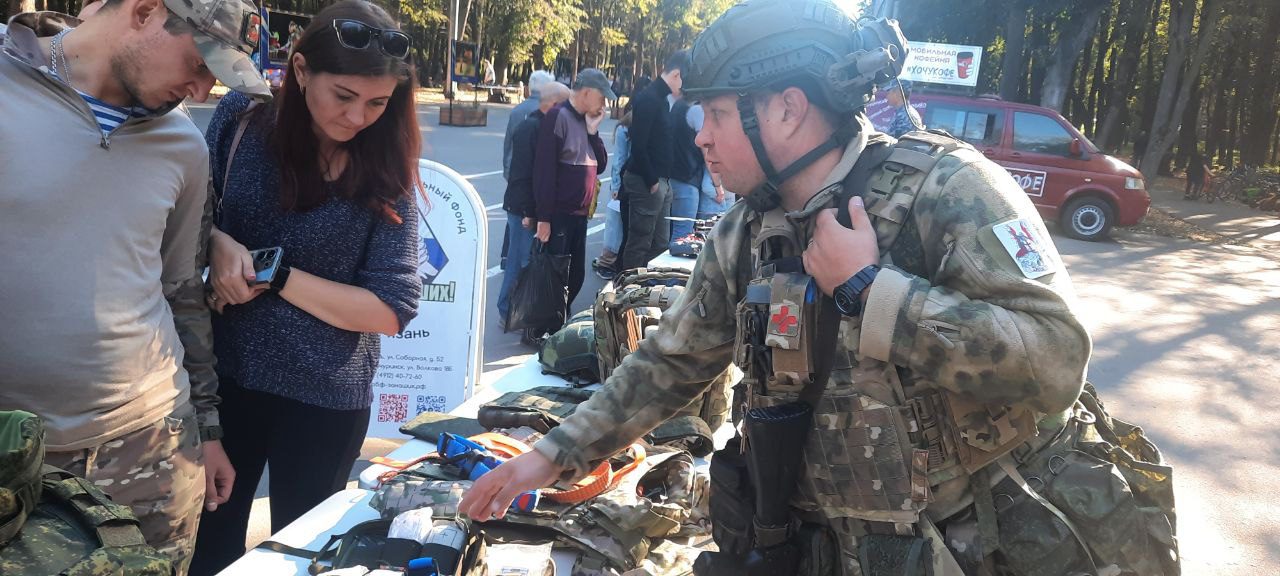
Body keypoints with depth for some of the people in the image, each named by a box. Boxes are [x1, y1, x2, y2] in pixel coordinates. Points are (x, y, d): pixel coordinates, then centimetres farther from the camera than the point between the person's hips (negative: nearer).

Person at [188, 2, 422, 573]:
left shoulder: (386, 174, -12)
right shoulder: (240, 120, -7)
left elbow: (391, 308, -14)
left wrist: (276, 277, -18)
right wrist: (218, 243, -15)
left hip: (325, 400, -2)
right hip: (224, 376, 2)